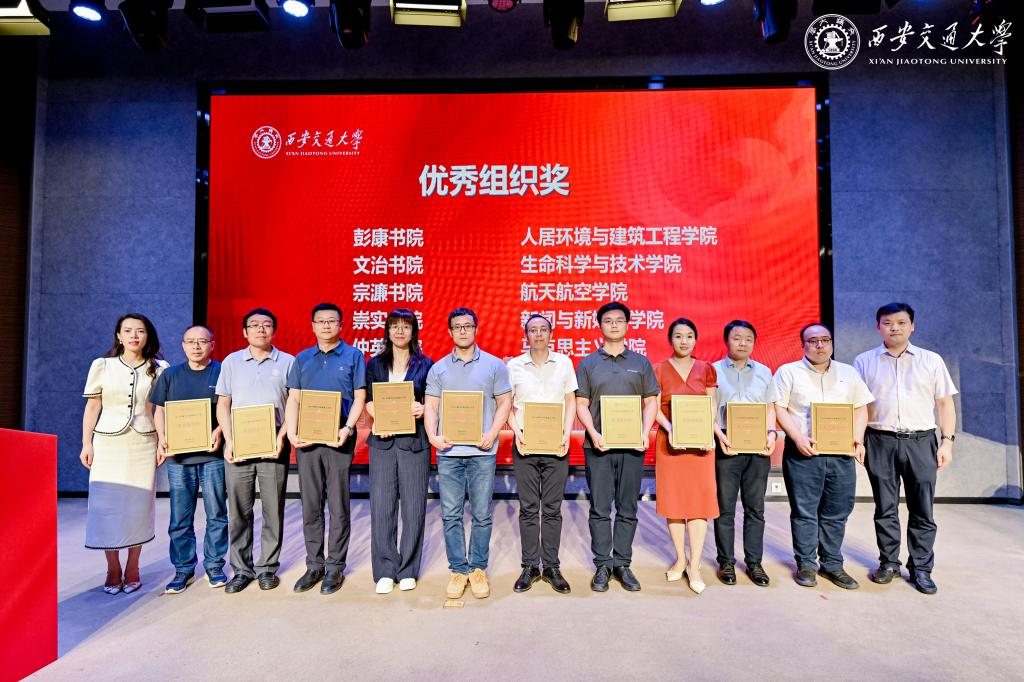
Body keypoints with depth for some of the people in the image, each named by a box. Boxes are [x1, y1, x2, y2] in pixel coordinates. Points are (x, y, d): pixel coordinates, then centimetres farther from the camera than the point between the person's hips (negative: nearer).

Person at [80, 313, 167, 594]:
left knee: (138, 506, 2)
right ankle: (113, 570, 16)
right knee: (106, 506, 0)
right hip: (107, 444, 0)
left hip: (143, 445, 0)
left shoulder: (159, 369, 4)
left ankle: (132, 569, 17)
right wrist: (86, 444, 2)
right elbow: (92, 406, 6)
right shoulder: (102, 365, 5)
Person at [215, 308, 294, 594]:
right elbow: (222, 406, 9)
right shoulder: (231, 361, 10)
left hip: (273, 444, -1)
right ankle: (241, 569, 19)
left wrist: (281, 437, -9)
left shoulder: (287, 362, 5)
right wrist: (229, 440, -2)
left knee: (273, 509, 3)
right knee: (238, 511, 6)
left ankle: (268, 567, 16)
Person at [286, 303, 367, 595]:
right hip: (307, 439, 3)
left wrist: (347, 429, -15)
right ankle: (314, 565, 23)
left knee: (338, 506, 2)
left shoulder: (353, 356, 3)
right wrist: (292, 432, -5)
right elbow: (293, 398, 10)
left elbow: (359, 397, -1)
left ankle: (335, 567, 15)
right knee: (310, 505, 10)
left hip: (338, 439, -3)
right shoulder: (302, 359, 13)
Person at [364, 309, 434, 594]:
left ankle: (408, 570, 16)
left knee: (413, 508, 2)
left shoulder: (425, 365, 8)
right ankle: (385, 570, 14)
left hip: (415, 441, -1)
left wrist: (423, 410, -15)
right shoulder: (375, 364, 12)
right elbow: (369, 402, 7)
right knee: (381, 507, 0)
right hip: (382, 442, 1)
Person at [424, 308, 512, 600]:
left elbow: (505, 402, 3)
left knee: (482, 514, 5)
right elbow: (431, 406, 7)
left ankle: (478, 568, 21)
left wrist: (492, 433, -10)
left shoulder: (494, 365, 5)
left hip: (482, 450, -1)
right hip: (448, 450, 2)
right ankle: (458, 569, 19)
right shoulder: (438, 368, 9)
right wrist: (432, 435, -9)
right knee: (451, 514, 6)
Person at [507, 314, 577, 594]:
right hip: (524, 444, 0)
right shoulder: (514, 365, 4)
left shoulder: (564, 363, 6)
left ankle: (551, 567, 16)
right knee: (528, 508, 5)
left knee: (552, 508, 5)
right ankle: (530, 567, 16)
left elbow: (570, 402, 7)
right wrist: (517, 432, -9)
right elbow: (508, 405, 6)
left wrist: (567, 434, -5)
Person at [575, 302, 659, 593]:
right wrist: (593, 433, -11)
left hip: (632, 446, 1)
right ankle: (603, 565, 14)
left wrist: (645, 433, -8)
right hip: (598, 446, -1)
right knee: (600, 509, 3)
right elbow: (581, 404, 3)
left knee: (628, 509, 7)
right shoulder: (588, 363, 7)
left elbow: (651, 402, 7)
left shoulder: (641, 362, 9)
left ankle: (622, 563, 19)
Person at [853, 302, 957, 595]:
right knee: (885, 508, 8)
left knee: (922, 509, 4)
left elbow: (945, 403, 8)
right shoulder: (864, 361, 6)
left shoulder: (932, 360, 8)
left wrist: (947, 441, 0)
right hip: (880, 442, 0)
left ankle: (921, 568, 16)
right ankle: (888, 563, 20)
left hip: (920, 441, 0)